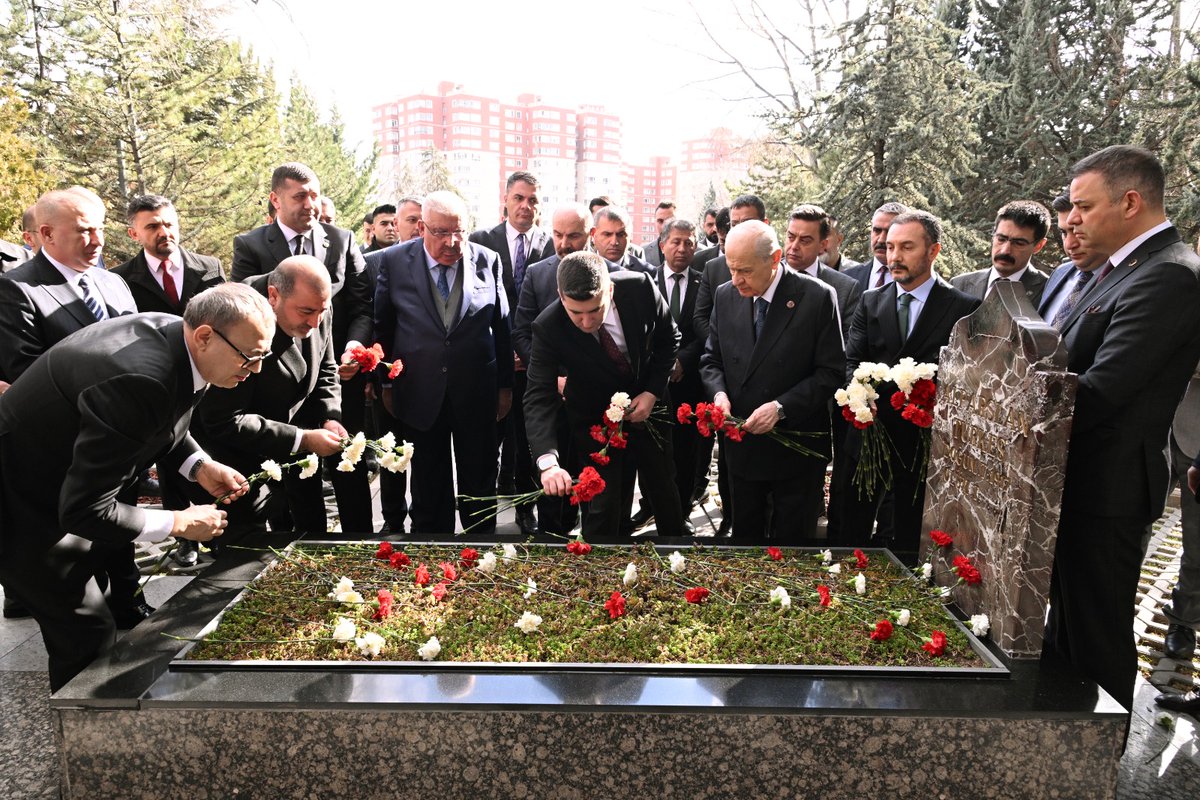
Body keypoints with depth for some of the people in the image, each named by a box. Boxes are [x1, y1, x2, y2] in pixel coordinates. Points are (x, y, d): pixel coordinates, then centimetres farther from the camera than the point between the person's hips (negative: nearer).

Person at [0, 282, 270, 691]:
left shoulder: (172, 336, -9)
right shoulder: (141, 379, -37)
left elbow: (159, 425, 11)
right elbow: (84, 510, -32)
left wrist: (199, 466, -6)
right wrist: (180, 523, -22)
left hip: (62, 486, 9)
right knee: (88, 633, -2)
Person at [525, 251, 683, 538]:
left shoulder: (641, 288, -25)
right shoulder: (549, 327, -28)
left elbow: (668, 339, -6)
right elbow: (539, 396, -31)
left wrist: (652, 392, -15)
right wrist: (548, 461, -44)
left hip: (647, 405, 2)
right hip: (596, 419, -2)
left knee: (664, 492, 18)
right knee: (603, 506, -2)